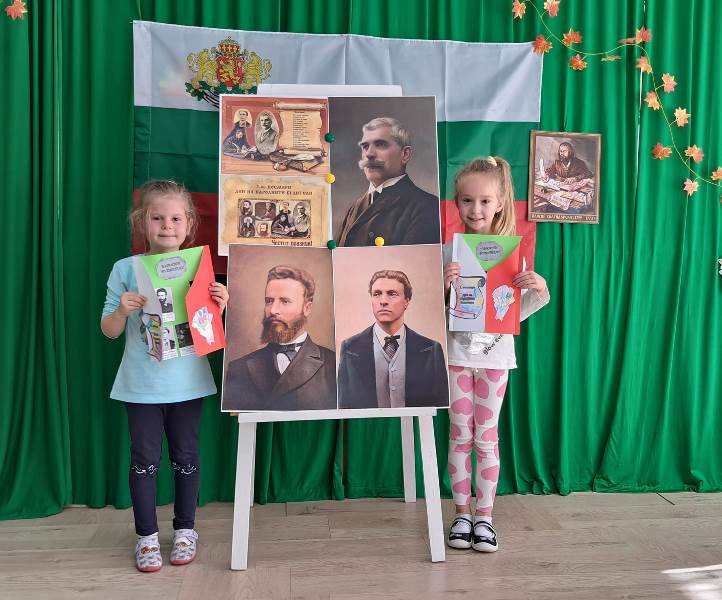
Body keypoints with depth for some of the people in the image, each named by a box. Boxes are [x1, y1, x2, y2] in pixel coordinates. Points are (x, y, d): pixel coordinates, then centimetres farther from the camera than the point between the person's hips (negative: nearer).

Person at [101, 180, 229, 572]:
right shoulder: (126, 270, -4)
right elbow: (110, 331, 0)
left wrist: (218, 308, -16)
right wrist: (122, 310, -20)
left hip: (187, 382, 1)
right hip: (141, 385, -1)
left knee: (185, 457, 12)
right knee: (144, 460, 9)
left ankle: (185, 530, 30)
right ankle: (147, 536, 25)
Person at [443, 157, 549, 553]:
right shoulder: (448, 252, -4)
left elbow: (516, 312, 1)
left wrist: (539, 291, -17)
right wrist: (443, 287, -24)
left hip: (495, 355, 0)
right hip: (456, 353, 0)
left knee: (486, 436, 8)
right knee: (460, 435, 9)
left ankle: (484, 516, 21)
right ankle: (461, 514, 23)